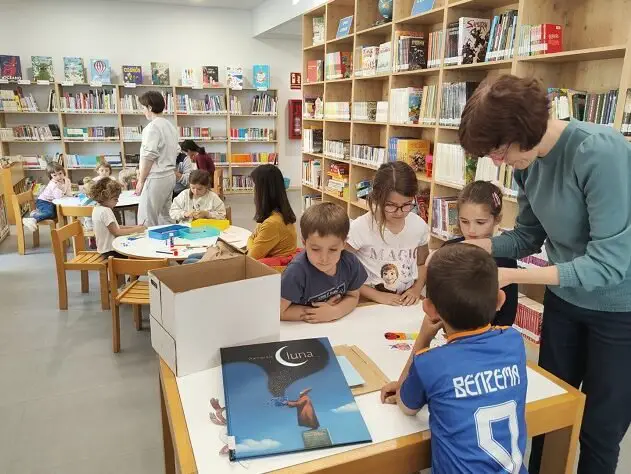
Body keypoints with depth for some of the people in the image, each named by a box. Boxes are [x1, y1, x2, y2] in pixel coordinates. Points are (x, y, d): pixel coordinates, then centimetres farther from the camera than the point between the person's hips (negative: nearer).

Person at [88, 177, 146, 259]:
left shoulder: (97, 208, 10)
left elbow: (114, 227, 13)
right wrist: (135, 230, -18)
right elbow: (116, 232, -22)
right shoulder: (106, 211, -22)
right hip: (111, 251, -10)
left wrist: (133, 227, 5)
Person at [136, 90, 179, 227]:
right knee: (164, 216, 15)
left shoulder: (152, 127, -14)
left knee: (147, 221, -4)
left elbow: (149, 157, -17)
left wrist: (141, 180, -10)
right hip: (170, 176, 9)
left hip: (156, 178, -9)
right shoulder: (170, 126, 13)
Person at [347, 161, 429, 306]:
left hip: (407, 302, 3)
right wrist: (377, 295, -12)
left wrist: (417, 289, -1)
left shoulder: (419, 225, -2)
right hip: (368, 304, -3)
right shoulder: (360, 228, -14)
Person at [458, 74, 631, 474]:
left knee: (599, 432, 13)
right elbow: (527, 236, 1)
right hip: (564, 300, 6)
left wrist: (513, 276, -32)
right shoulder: (528, 162, -7)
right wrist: (465, 247, -13)